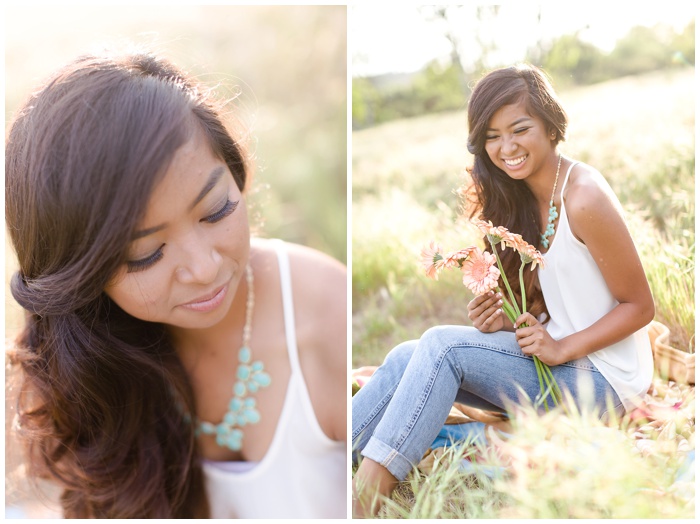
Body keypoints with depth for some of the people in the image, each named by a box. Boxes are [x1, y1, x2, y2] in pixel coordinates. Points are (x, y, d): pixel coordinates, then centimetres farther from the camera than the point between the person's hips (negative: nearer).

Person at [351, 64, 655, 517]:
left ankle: (365, 498, -23)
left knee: (441, 344, -24)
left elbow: (640, 305, -12)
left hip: (604, 378, -8)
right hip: (555, 360, 8)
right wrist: (505, 323, -7)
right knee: (409, 356, -11)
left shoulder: (584, 198, -17)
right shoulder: (521, 198, 8)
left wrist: (562, 348, -21)